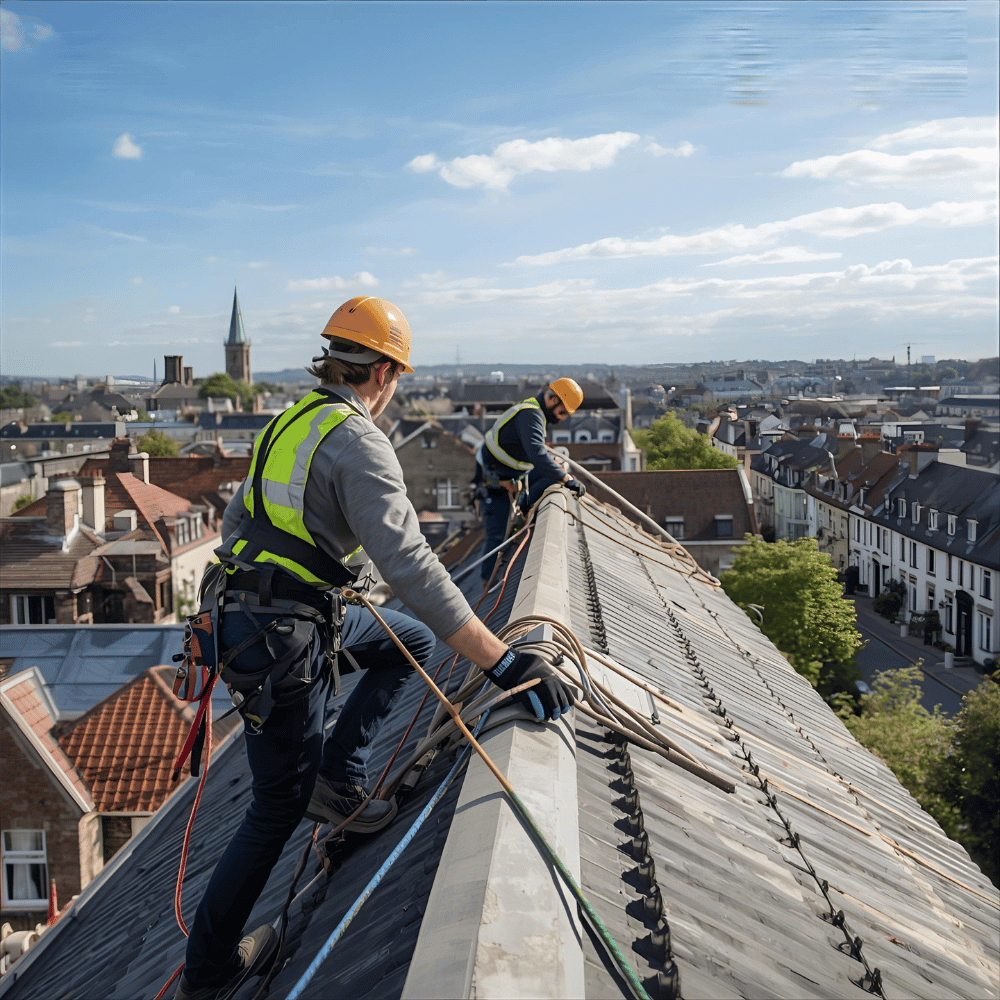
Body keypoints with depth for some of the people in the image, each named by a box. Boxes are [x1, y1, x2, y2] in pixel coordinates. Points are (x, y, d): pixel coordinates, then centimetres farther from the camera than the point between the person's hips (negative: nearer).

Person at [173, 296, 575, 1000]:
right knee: (280, 805, 8)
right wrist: (505, 663, -30)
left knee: (411, 640, 20)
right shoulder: (357, 441, -19)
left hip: (246, 615, 9)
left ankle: (337, 781, 13)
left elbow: (236, 520, 20)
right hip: (287, 639, -9)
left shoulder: (289, 423, 9)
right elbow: (411, 567, -29)